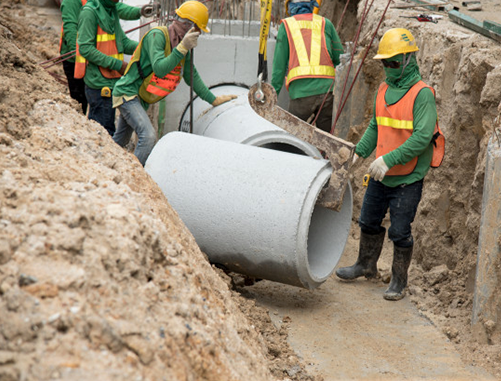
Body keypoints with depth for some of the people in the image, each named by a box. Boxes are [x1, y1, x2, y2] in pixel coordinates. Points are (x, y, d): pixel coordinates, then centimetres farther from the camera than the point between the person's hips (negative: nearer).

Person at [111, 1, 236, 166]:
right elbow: (159, 69, -33)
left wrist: (213, 100, 17)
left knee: (120, 141, 20)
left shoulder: (183, 44, 5)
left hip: (141, 99, 9)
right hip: (128, 92, -9)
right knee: (148, 136, -23)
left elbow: (192, 76, 16)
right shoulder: (157, 35, -21)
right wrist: (182, 48, -36)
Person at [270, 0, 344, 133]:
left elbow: (279, 65, 7)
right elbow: (339, 58, 14)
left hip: (300, 91, -2)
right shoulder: (326, 24, 16)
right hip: (327, 89, 2)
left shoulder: (286, 25, 10)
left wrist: (273, 93, 11)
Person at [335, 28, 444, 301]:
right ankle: (366, 265, 40)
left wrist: (389, 159, -27)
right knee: (368, 222, 19)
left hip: (408, 178, -7)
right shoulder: (384, 89, 6)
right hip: (381, 175, 7)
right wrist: (360, 151, 5)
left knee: (400, 232, 1)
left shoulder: (422, 93, -17)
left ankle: (399, 281, 17)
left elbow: (422, 137, -24)